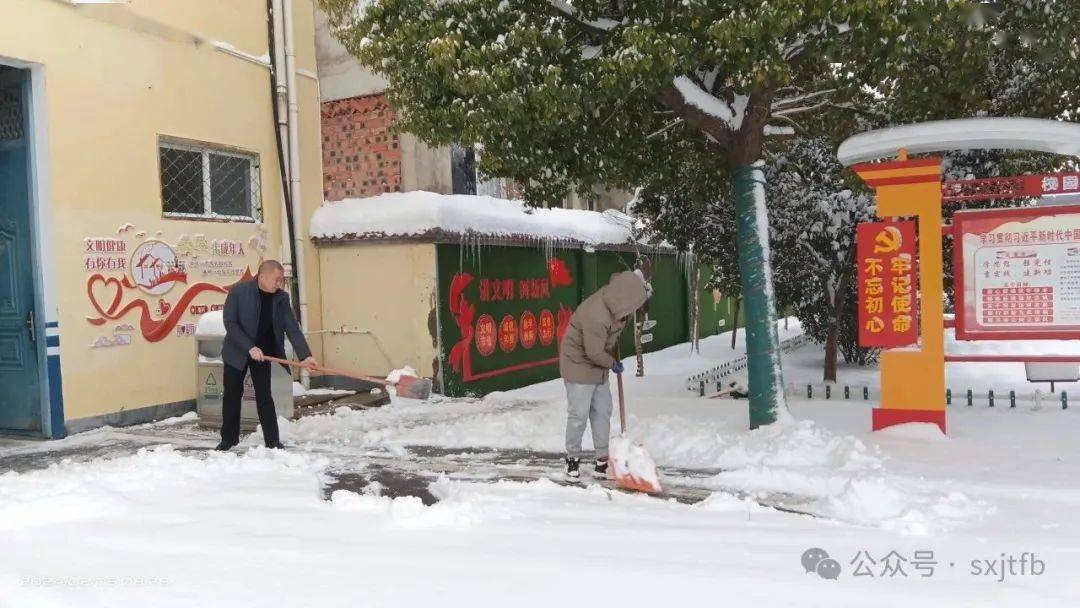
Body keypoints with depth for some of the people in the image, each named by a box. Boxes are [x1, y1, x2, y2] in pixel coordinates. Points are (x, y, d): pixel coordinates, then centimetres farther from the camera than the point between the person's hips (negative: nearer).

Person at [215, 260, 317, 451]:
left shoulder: (281, 297, -9)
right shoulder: (238, 291, -16)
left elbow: (292, 328, -12)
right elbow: (230, 324, -17)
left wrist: (305, 356, -23)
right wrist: (250, 348, -25)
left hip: (263, 352, 1)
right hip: (237, 351, -1)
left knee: (264, 396, -1)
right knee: (232, 395, 7)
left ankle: (272, 440, 5)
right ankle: (229, 438, 22)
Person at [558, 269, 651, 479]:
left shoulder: (612, 298, -10)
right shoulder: (596, 316, -35)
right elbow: (594, 353, -27)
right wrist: (613, 364, -8)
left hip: (598, 367, 9)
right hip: (579, 366, -9)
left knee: (602, 412, 11)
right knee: (579, 415, -1)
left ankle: (603, 458, 20)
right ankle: (573, 458, 17)